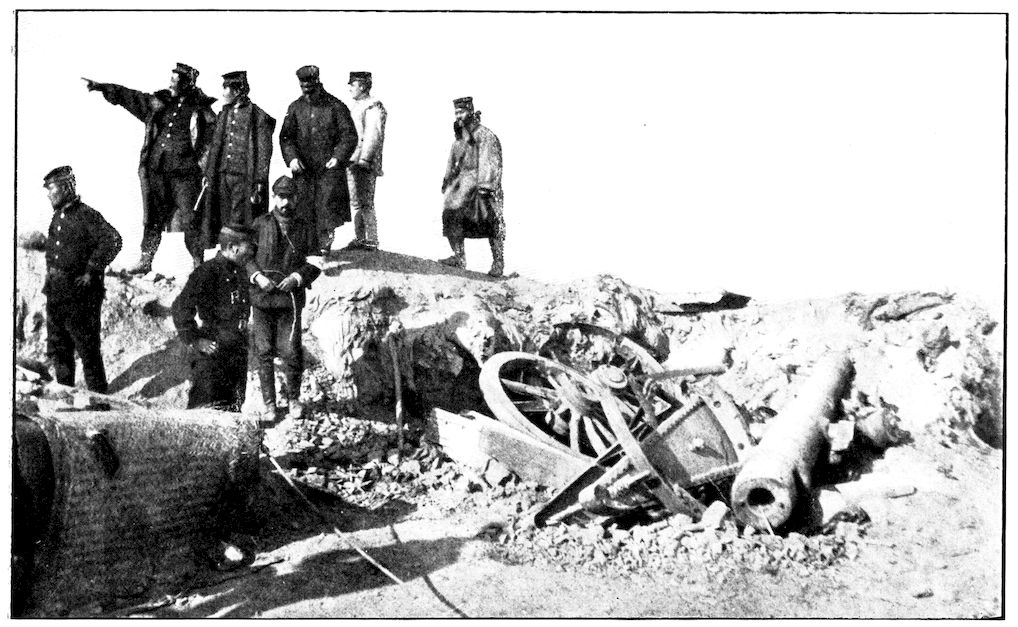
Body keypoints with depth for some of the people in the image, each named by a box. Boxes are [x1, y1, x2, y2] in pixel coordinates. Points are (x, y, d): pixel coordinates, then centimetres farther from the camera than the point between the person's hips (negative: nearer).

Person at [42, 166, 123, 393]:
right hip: (56, 293, 8)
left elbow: (113, 241, -21)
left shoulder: (86, 215, -13)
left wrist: (91, 271, -19)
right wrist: (50, 272, 16)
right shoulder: (58, 217, 12)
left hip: (81, 296, -8)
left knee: (88, 348, -1)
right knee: (57, 348, 14)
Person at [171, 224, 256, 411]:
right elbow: (180, 308, -15)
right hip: (211, 351, -7)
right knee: (208, 402, -6)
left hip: (238, 351, 8)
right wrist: (194, 341, -16)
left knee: (234, 404, 12)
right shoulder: (206, 273, -13)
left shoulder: (241, 273, 12)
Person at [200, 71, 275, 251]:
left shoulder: (257, 116, -4)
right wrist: (208, 173, 10)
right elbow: (214, 146, 18)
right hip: (221, 176, 6)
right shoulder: (223, 115, 15)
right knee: (224, 222, 6)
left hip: (244, 177, -6)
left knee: (241, 222, -4)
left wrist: (259, 182, -12)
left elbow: (264, 152, -7)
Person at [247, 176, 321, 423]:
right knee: (264, 352, 3)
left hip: (290, 298, 0)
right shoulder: (260, 224, 6)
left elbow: (314, 263, 7)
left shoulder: (304, 228, 7)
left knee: (290, 351, -3)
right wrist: (258, 276, -8)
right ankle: (269, 403, 12)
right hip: (261, 297, 1)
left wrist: (297, 277, -10)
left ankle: (294, 398, 18)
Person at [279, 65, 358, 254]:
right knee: (304, 208, 2)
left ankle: (324, 244, -3)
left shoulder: (335, 106, 0)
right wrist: (291, 157, -8)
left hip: (329, 167, -3)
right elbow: (285, 136, 9)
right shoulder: (295, 108, 10)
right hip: (303, 168, 3)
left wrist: (338, 157, -14)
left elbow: (349, 135, -1)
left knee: (327, 205, -9)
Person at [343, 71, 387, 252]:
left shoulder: (373, 106, -9)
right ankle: (359, 239, 16)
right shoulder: (356, 107, 19)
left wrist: (364, 159, -22)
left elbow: (373, 135, -17)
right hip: (351, 161, 9)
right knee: (355, 202, 11)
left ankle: (371, 241, -4)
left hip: (364, 162, -9)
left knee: (365, 203, -8)